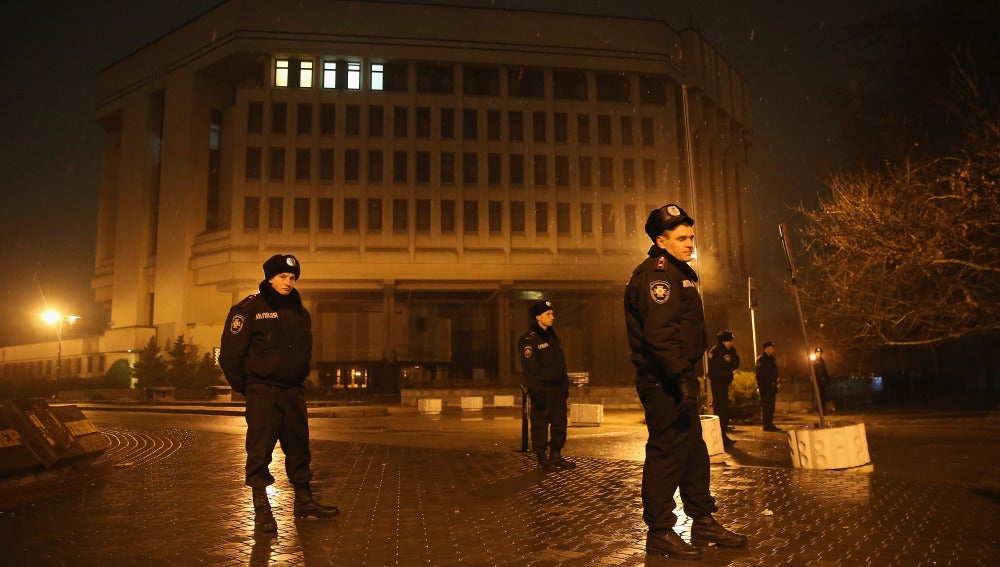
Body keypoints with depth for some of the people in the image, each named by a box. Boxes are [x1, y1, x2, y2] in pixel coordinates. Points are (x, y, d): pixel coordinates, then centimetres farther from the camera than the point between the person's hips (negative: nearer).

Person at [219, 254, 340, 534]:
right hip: (263, 392, -6)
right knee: (260, 451, -2)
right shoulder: (250, 308, -6)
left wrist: (299, 379, 12)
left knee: (299, 448, 12)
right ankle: (261, 510, 8)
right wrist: (244, 386, -4)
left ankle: (304, 501, 24)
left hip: (294, 391, 6)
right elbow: (231, 352, -8)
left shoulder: (299, 312, 13)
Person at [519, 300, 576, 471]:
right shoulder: (529, 339, -9)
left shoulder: (552, 336, 17)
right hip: (542, 388, -8)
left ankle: (556, 455, 21)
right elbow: (530, 368, -16)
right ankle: (542, 458, 8)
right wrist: (536, 391, -22)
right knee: (540, 423, -2)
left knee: (560, 422, 10)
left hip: (557, 387, 8)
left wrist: (565, 384, 16)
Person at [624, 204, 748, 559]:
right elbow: (660, 334, -25)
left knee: (694, 449, 16)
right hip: (663, 381, -11)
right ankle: (659, 533, 6)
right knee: (667, 451, -5)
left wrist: (686, 376, 21)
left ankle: (703, 522, 28)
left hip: (677, 377, 11)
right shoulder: (657, 273, -14)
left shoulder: (676, 273, 20)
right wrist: (681, 377, -29)